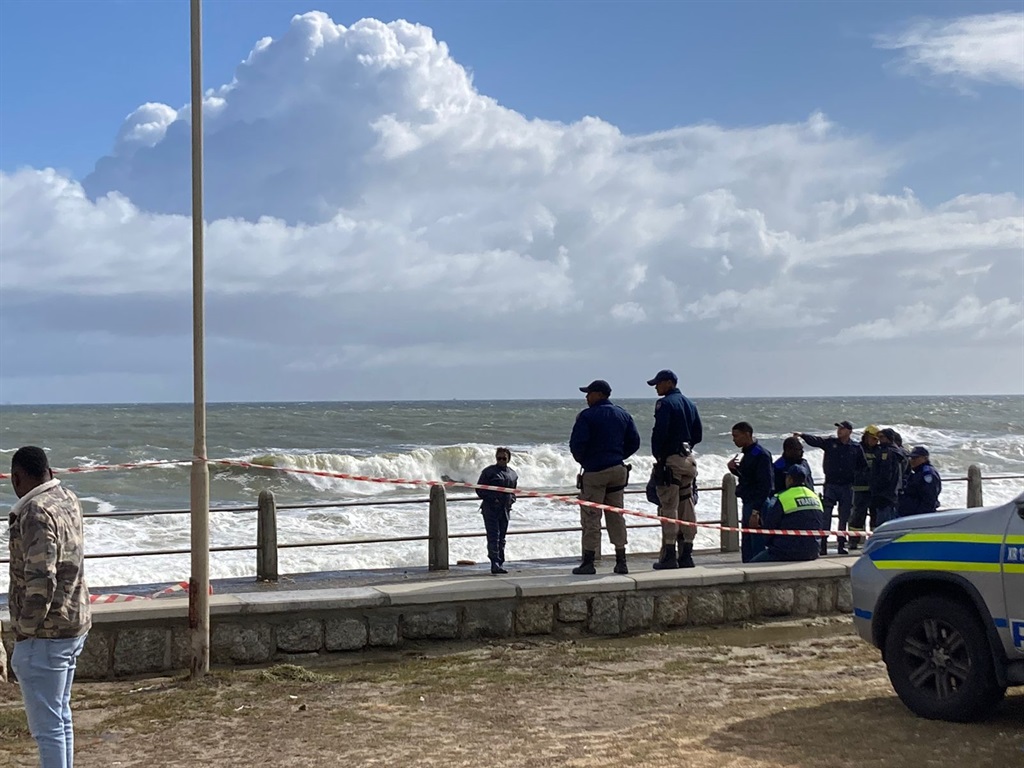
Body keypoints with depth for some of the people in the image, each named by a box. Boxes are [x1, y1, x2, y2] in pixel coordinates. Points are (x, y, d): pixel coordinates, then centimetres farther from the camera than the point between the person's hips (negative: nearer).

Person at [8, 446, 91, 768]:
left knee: (47, 726, -3)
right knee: (60, 717, 19)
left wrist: (25, 630, -15)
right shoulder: (68, 499, 7)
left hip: (45, 636, -9)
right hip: (74, 626, 9)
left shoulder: (37, 514, -20)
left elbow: (40, 581, -26)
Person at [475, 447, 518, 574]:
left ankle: (500, 564, 17)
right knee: (493, 536, -12)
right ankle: (495, 563, -17)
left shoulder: (512, 474, 13)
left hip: (505, 510, 6)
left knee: (502, 538, 11)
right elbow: (479, 489, -3)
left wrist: (511, 500, 6)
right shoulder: (489, 472, -3)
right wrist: (491, 499, -13)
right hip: (491, 509, -6)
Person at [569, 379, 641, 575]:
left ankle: (588, 562, -1)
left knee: (591, 517, -1)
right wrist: (618, 456, 15)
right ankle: (621, 562, 10)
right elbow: (634, 441, 9)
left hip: (594, 471, -6)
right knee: (616, 516, 11)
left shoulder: (587, 416, -9)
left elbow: (576, 443, -15)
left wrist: (582, 460, 3)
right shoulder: (623, 414, 10)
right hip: (618, 469, 6)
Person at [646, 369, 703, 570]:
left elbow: (659, 431, -17)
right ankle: (686, 555, 12)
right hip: (688, 459, 8)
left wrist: (657, 454, -5)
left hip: (670, 460, -8)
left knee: (668, 508, -7)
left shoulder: (665, 403, -10)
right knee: (687, 507, 10)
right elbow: (698, 434, 15)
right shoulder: (689, 404, 15)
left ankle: (669, 555, -8)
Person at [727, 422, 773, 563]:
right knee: (746, 546, 14)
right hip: (748, 503, 10)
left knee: (757, 544, -10)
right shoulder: (748, 453, 15)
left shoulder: (760, 455, -15)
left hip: (756, 505, -10)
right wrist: (734, 468, 7)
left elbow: (765, 485, -19)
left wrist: (756, 510, -23)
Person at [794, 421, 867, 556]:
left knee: (844, 517, 6)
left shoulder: (856, 448, 3)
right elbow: (815, 441, -15)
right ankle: (822, 545, -5)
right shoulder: (830, 443, 1)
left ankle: (841, 545, 15)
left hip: (847, 487, 1)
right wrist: (802, 435, -32)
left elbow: (863, 466, 12)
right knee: (825, 515, -7)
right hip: (830, 485, -1)